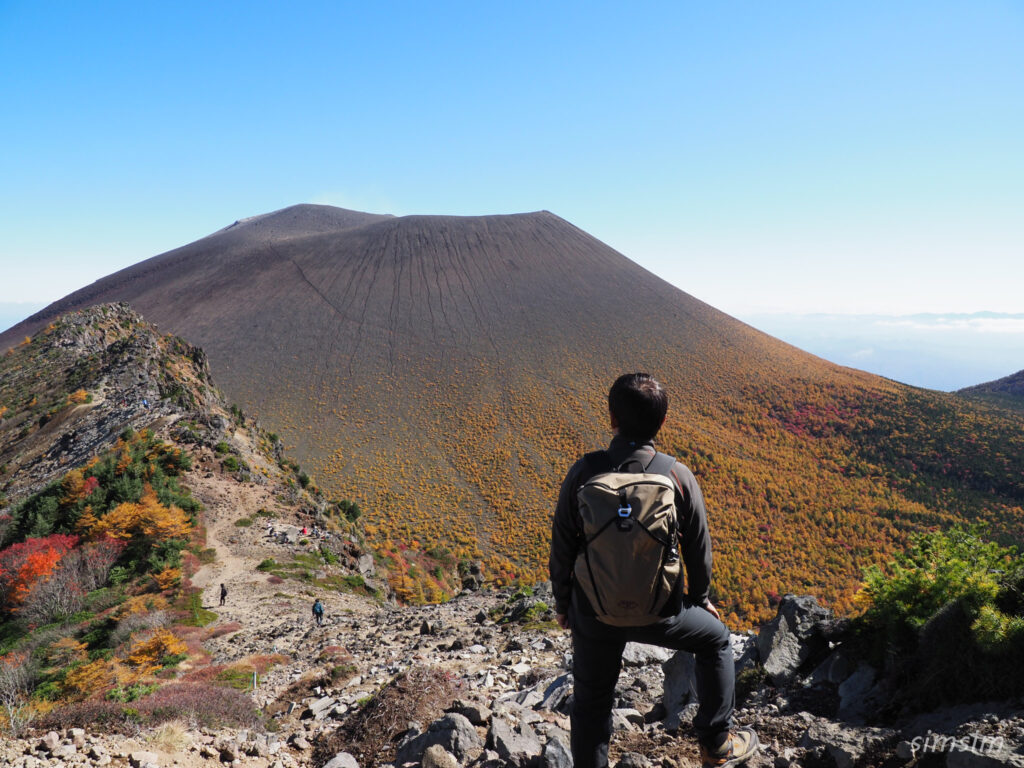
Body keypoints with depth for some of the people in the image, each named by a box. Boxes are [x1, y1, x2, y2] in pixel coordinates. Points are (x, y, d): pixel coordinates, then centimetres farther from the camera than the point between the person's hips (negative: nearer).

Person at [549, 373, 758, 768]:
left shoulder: (584, 472, -16)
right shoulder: (678, 476, -15)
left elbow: (562, 544, -7)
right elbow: (698, 548, -2)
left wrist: (562, 602, 10)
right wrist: (700, 597, 18)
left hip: (593, 612, 0)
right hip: (658, 612, 0)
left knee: (591, 702, 20)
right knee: (716, 638, 29)